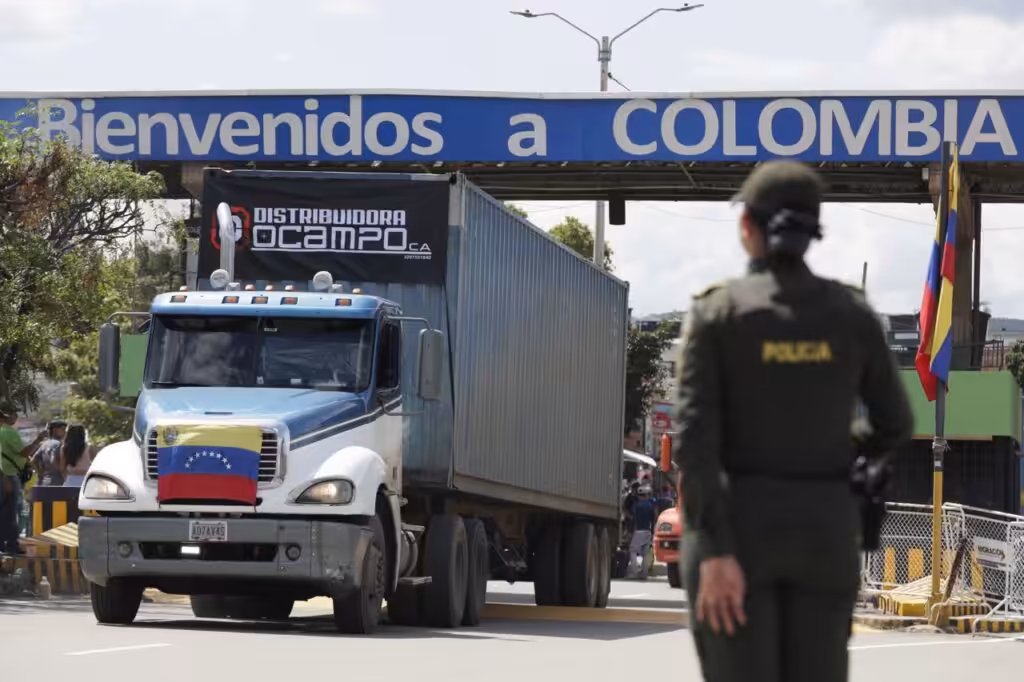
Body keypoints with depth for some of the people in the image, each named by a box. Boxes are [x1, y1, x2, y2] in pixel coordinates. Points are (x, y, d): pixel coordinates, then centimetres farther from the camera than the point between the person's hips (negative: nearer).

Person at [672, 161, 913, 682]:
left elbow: (694, 437, -15)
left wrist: (714, 555, -17)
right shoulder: (853, 312, 1)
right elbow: (895, 426, 9)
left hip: (736, 528, -2)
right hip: (821, 531, 3)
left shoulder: (715, 312, -7)